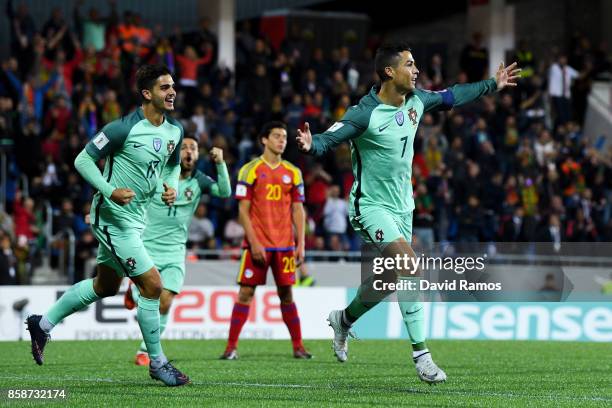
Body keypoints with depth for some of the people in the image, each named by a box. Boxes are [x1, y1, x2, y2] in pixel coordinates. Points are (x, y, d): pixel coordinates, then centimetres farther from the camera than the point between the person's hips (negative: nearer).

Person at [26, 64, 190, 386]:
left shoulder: (174, 131, 3)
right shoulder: (124, 128, -20)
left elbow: (173, 165, 22)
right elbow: (83, 160, -14)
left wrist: (171, 187, 0)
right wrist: (110, 191, -25)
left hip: (136, 218, 9)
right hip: (114, 217, -9)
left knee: (105, 286, 21)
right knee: (152, 285, -9)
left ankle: (43, 323, 36)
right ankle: (157, 363, 4)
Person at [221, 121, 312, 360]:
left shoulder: (293, 173, 10)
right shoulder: (250, 170, -1)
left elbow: (298, 210, 10)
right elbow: (243, 210, -4)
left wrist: (301, 244, 2)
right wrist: (254, 242, -12)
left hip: (285, 245, 3)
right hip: (257, 244, -3)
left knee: (286, 293, 6)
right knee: (246, 293, -5)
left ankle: (298, 346, 10)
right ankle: (231, 347, -2)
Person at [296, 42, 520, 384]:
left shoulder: (416, 101, 2)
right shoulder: (365, 114, -19)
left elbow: (451, 97, 20)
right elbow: (329, 139, -24)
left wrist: (493, 85, 30)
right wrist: (311, 144, -48)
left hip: (402, 206, 8)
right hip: (372, 205, -8)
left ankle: (344, 320, 41)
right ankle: (421, 353, -18)